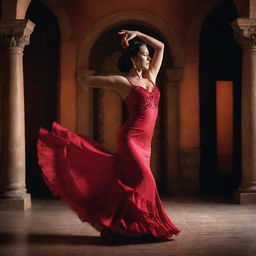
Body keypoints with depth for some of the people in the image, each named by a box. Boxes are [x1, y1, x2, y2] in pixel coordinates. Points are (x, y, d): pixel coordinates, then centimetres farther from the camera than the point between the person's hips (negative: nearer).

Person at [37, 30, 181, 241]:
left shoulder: (150, 77, 15)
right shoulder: (122, 82, -3)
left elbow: (160, 46, 22)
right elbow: (83, 80, -1)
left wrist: (138, 34, 16)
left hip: (144, 143, 7)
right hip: (130, 139, -7)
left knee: (131, 182, 6)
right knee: (143, 180, -14)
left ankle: (114, 225, 14)